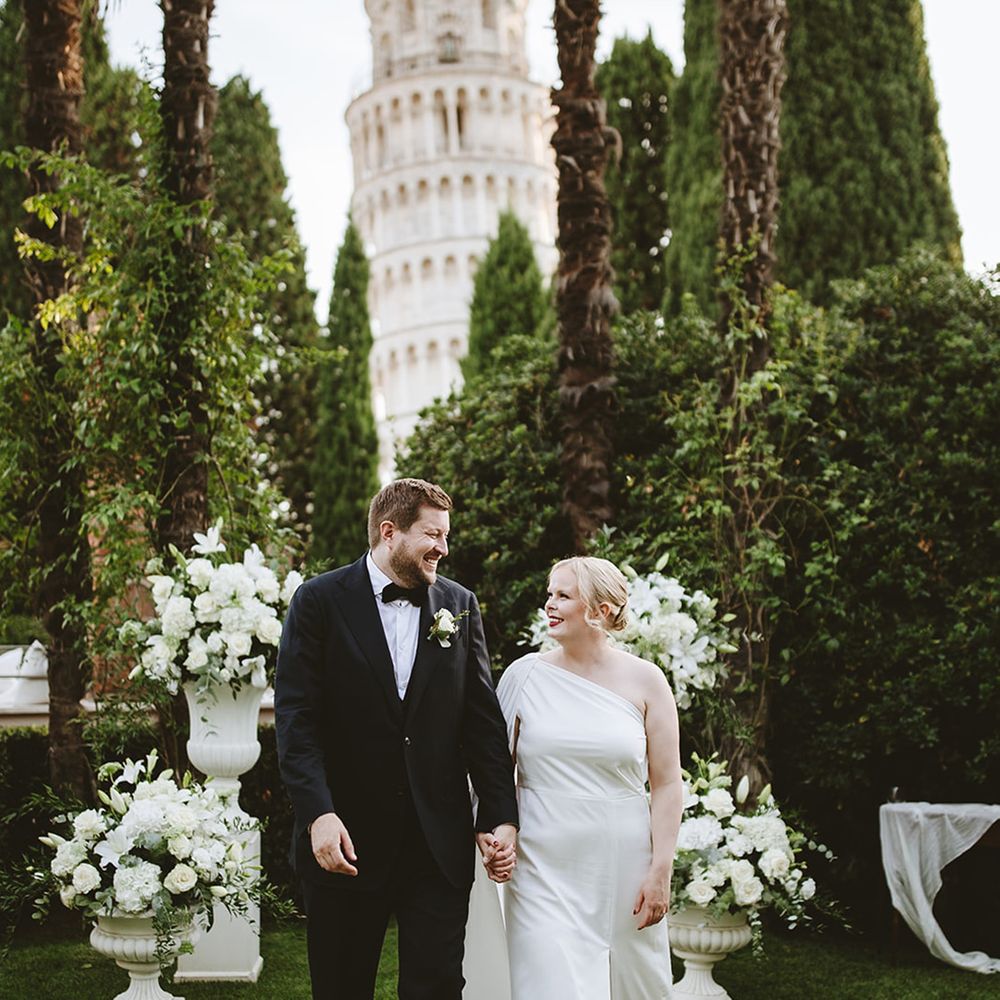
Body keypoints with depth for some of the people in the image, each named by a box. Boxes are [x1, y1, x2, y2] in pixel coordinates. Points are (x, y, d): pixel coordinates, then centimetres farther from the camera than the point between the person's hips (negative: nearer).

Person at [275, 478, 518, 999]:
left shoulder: (460, 605, 8)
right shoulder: (320, 601, -3)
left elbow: (483, 721, 7)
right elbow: (295, 717, -9)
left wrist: (501, 817, 0)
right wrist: (319, 814, -20)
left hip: (440, 845, 2)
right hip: (346, 839, -2)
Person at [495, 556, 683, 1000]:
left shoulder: (644, 680, 0)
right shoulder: (525, 674, 1)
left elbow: (667, 783, 0)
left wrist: (660, 871, -5)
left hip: (623, 866, 1)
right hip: (545, 865, 0)